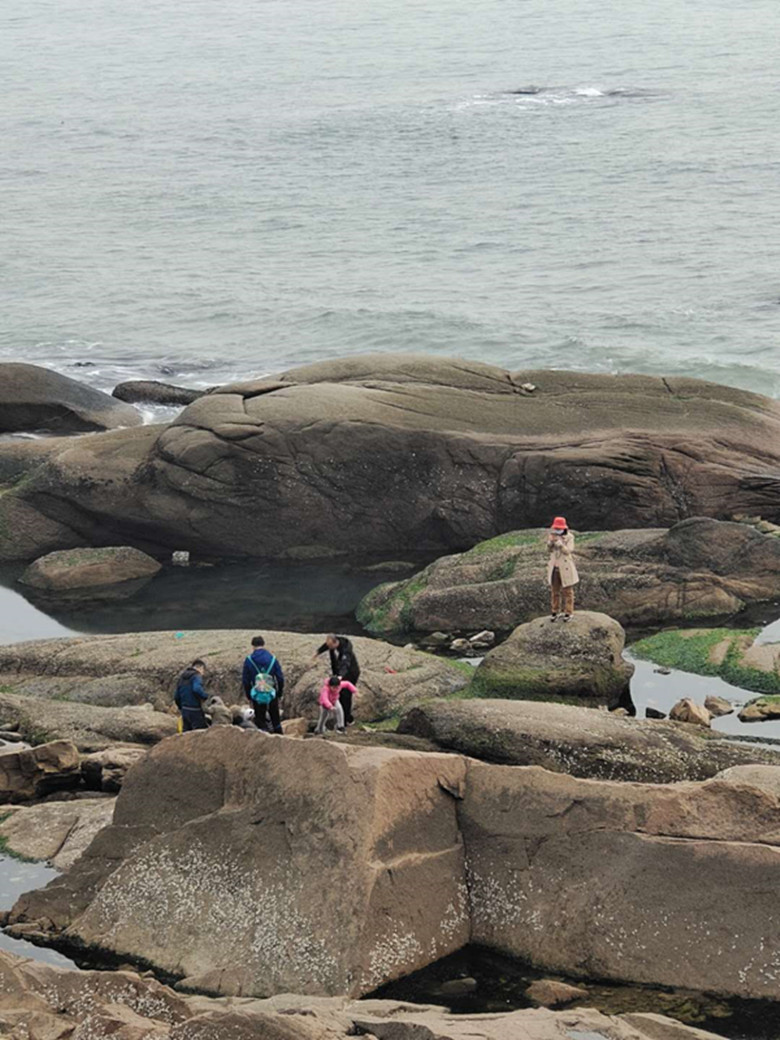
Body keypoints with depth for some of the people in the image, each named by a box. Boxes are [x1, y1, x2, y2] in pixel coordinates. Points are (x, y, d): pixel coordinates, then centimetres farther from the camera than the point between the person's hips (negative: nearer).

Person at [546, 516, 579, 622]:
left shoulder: (569, 537, -10)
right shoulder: (552, 536, 4)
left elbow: (568, 551, -19)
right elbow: (549, 551, 3)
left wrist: (559, 542, -28)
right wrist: (550, 542, -16)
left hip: (565, 568, -4)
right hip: (554, 568, 5)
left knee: (567, 591, 3)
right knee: (554, 591, 11)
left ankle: (568, 613, 10)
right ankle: (554, 612, 20)